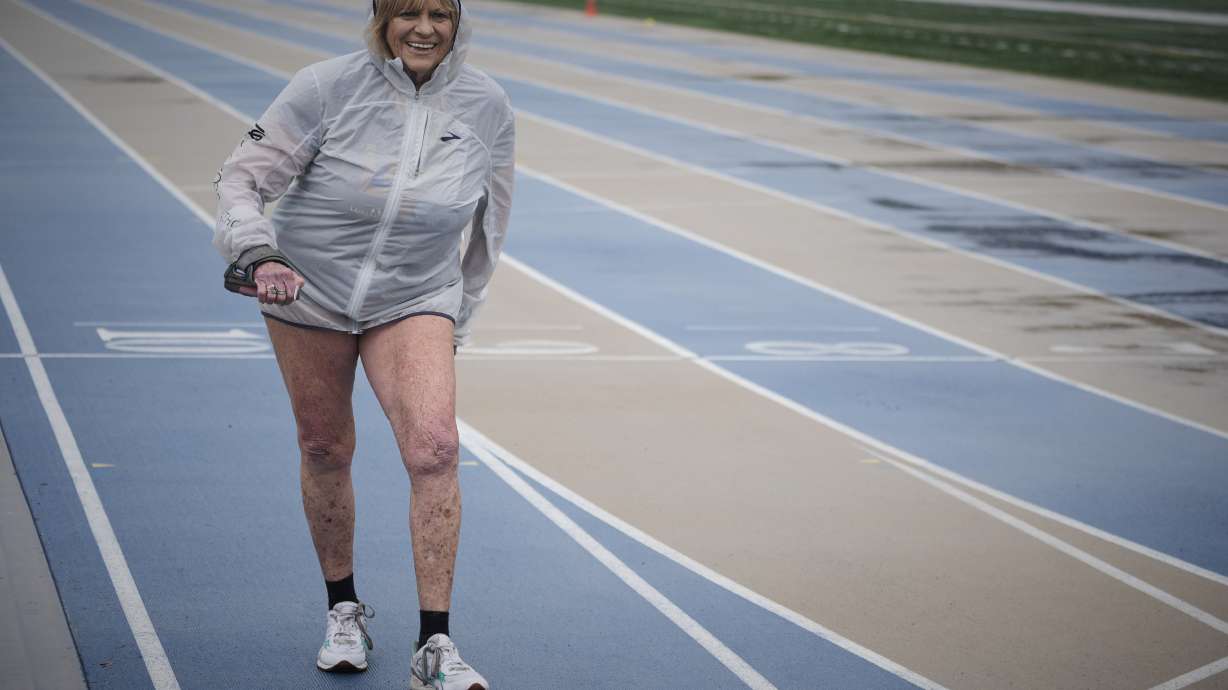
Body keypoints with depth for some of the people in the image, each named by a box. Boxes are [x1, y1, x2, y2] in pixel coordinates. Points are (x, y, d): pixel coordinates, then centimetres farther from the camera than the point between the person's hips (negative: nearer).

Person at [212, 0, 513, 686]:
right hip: (309, 291, 0)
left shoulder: (487, 105, -5)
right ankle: (345, 610, 34)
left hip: (415, 299, 0)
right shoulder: (330, 87, -13)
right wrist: (259, 256, -28)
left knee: (435, 448, -18)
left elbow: (489, 224, 10)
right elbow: (243, 177, -10)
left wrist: (457, 320, 16)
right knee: (326, 452, 10)